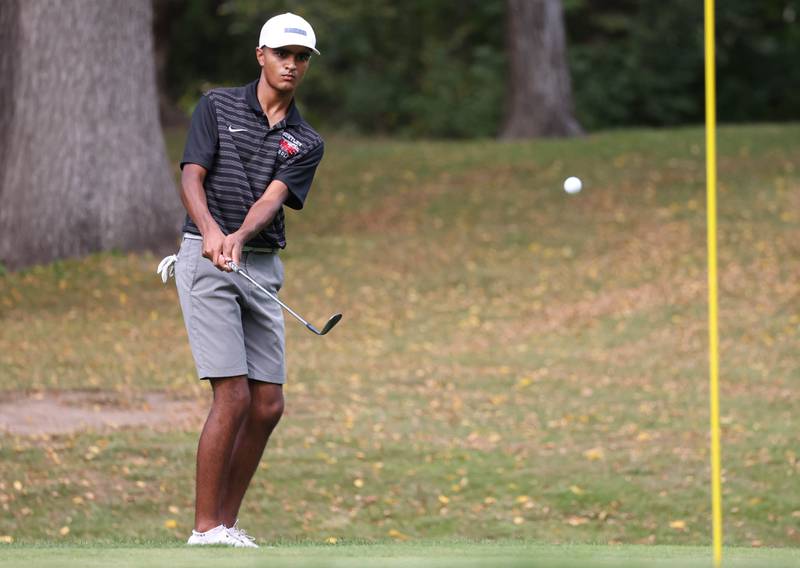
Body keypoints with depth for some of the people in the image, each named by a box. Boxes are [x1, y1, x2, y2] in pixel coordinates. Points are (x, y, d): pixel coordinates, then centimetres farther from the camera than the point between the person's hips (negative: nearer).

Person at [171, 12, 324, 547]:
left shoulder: (306, 142, 11)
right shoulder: (218, 106, 3)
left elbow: (273, 197, -6)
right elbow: (192, 176, -9)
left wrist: (240, 237, -28)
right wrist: (211, 231, -29)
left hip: (263, 267, 5)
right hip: (206, 259, -5)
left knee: (268, 404, 3)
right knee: (233, 396, -14)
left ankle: (227, 525, 13)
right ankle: (205, 531, -9)